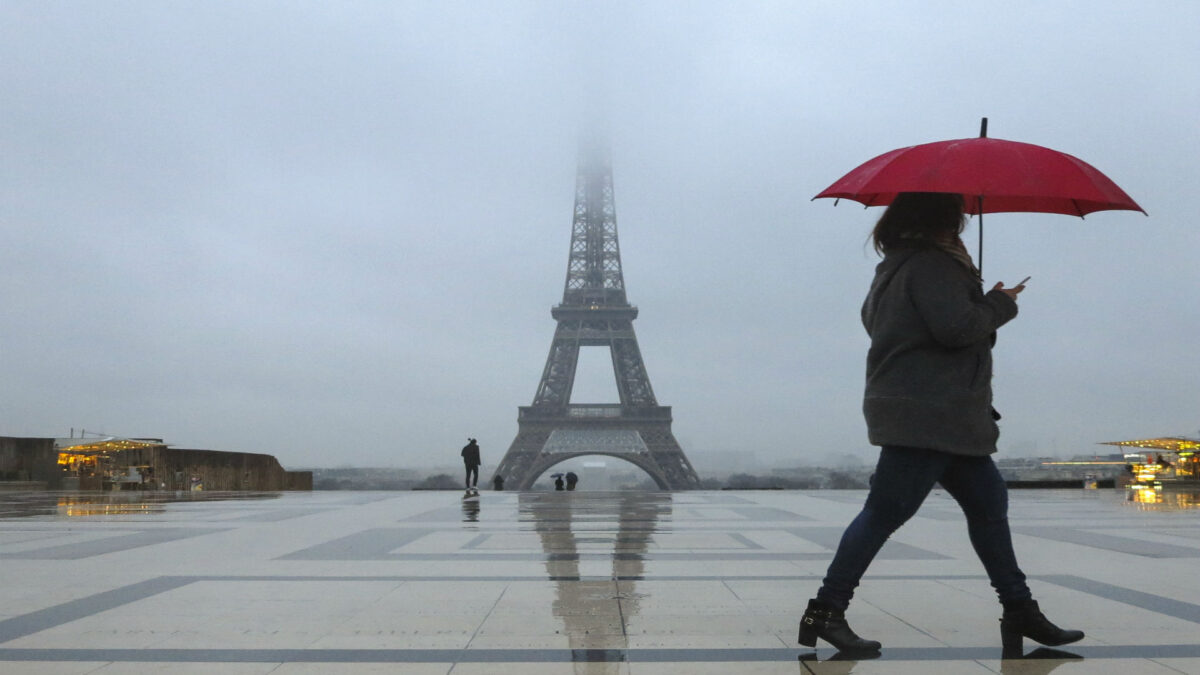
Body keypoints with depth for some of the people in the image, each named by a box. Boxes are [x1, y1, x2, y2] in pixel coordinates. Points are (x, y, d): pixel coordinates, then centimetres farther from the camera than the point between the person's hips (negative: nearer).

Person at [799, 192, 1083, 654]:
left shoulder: (894, 267, 18)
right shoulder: (933, 264, -13)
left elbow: (871, 318, 30)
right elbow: (956, 325, -24)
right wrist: (1000, 304, -5)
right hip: (927, 414, -11)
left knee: (988, 502, 14)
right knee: (886, 512, -9)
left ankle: (1020, 611, 21)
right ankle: (825, 612, -4)